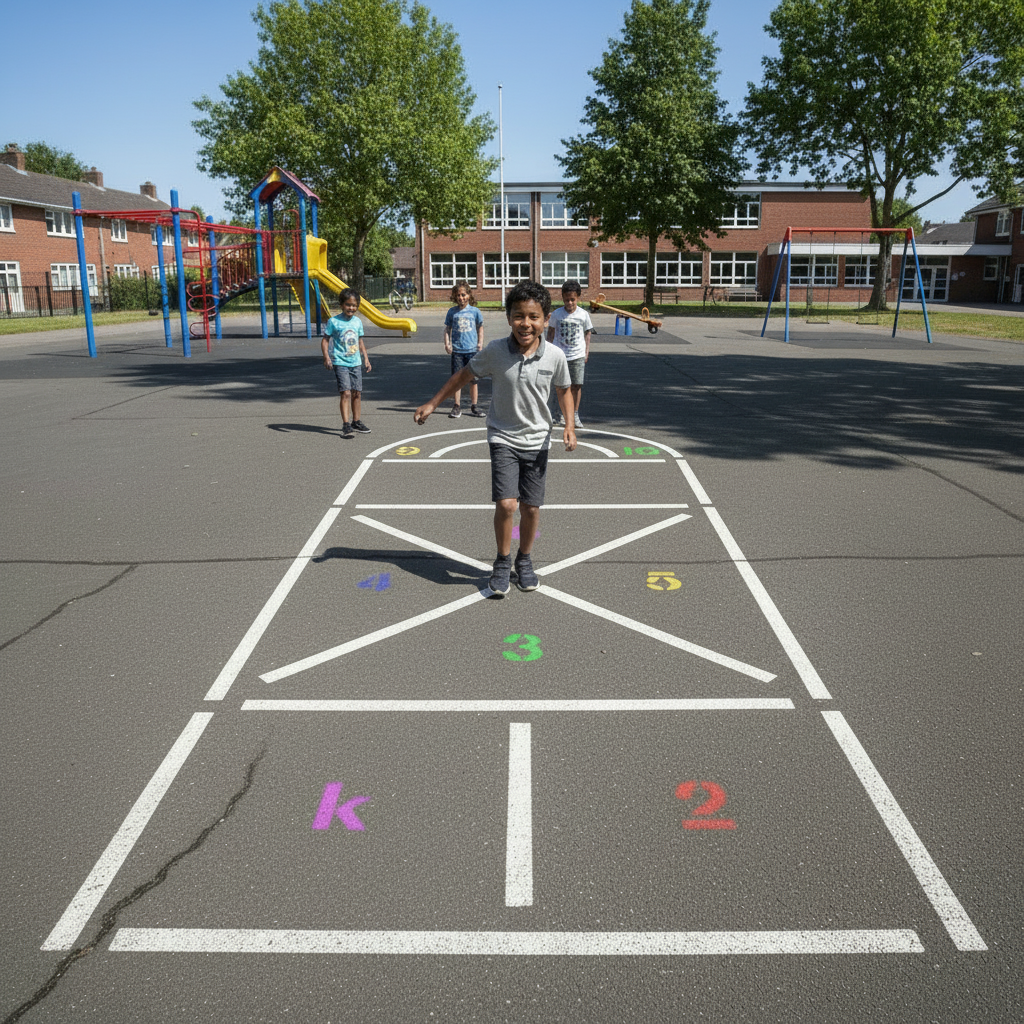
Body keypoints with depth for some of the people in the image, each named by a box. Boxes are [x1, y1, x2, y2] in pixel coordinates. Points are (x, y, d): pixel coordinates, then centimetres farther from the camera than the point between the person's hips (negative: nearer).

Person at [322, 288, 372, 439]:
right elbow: (325, 340, -3)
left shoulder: (358, 322, 9)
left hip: (355, 363, 5)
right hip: (340, 363, -5)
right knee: (346, 393, -14)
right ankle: (346, 425, -13)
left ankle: (356, 422, 24)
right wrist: (326, 356, -15)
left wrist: (366, 358, 17)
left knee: (357, 393, 10)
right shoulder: (334, 321, -6)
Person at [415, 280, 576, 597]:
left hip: (537, 440, 2)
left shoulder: (555, 356, -10)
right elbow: (464, 375, 2)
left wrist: (569, 426, -5)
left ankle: (524, 561, 31)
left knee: (531, 507, 6)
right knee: (506, 503, -13)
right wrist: (432, 404, 4)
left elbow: (563, 391, 8)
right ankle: (503, 562, 12)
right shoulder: (495, 351, -13)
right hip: (503, 438, -1)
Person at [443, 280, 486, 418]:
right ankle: (456, 407, 7)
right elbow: (447, 329, 9)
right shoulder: (452, 312, 4)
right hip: (456, 350, 0)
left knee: (473, 378, 5)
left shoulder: (474, 311, 4)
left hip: (472, 350, 0)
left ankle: (474, 406, 15)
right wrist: (447, 343, -4)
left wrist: (480, 342, 4)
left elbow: (480, 327, 14)